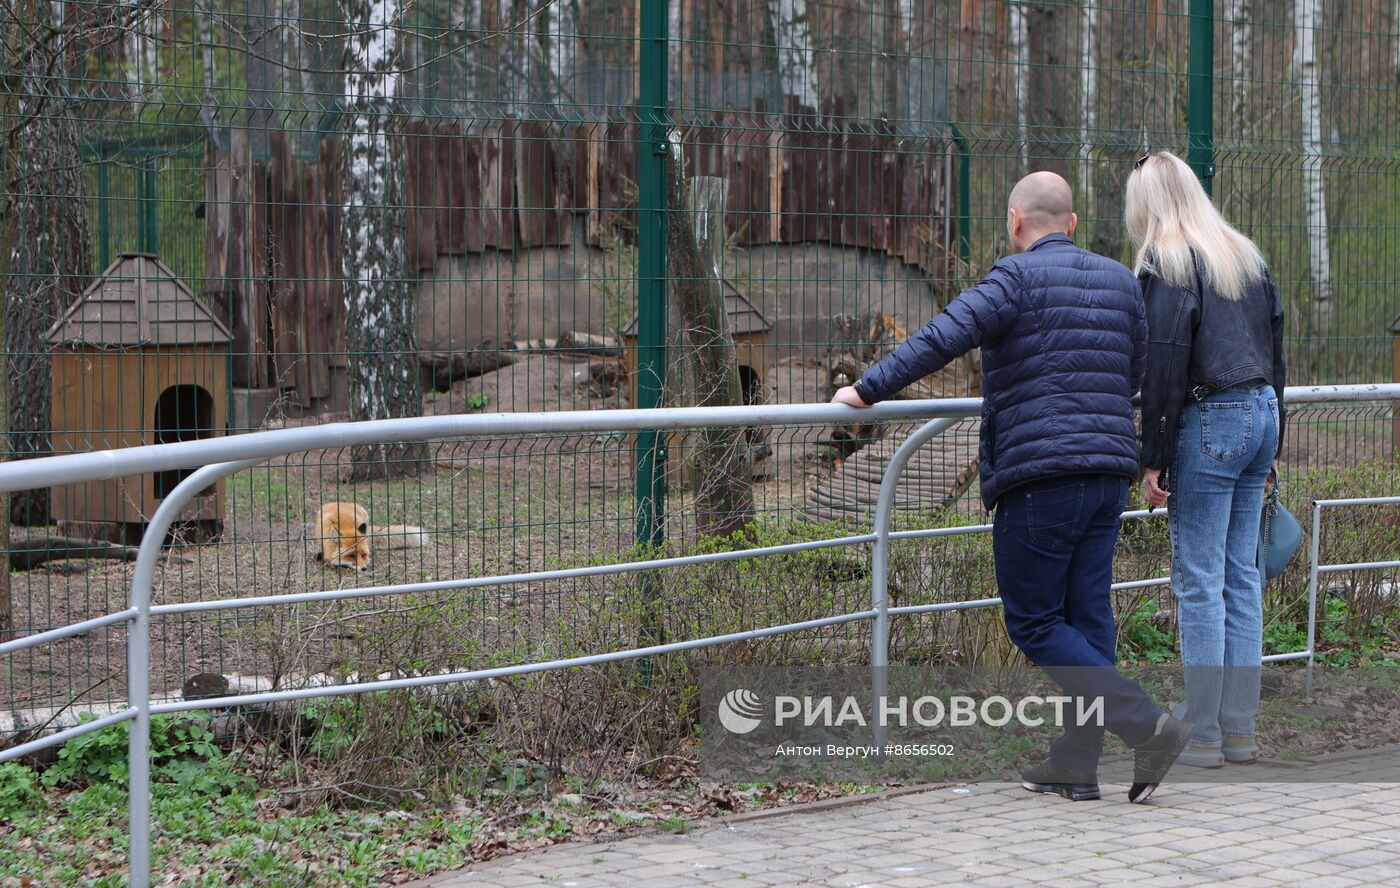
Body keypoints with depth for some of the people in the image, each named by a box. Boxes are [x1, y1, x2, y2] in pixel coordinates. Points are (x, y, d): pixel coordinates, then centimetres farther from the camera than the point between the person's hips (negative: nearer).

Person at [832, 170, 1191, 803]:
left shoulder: (1018, 277, -6)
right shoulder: (1120, 281, 15)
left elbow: (944, 336, -18)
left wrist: (867, 390, -14)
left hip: (1039, 474, -7)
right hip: (1110, 471, 7)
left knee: (1034, 622, -1)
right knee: (1086, 617, 9)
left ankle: (1146, 726, -11)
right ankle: (1074, 764, 10)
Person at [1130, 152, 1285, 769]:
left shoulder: (1166, 262, -8)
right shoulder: (1246, 256, 16)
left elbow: (1163, 369, -14)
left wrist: (1153, 461, -11)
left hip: (1208, 423, -8)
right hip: (1261, 415, 8)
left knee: (1199, 581, -4)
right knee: (1240, 576, 10)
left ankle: (1203, 735, -3)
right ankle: (1240, 729, 12)